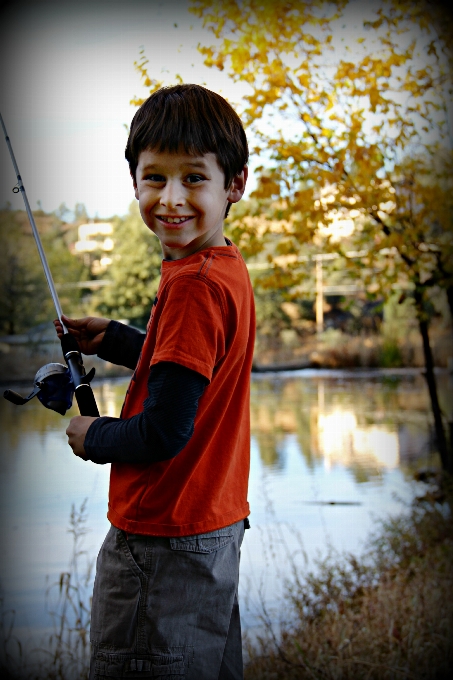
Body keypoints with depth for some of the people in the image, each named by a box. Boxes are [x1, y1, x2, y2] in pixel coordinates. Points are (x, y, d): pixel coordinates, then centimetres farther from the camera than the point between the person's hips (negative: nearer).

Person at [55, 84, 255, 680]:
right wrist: (112, 339, 16)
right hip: (216, 524, 10)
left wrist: (93, 438, -6)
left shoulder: (194, 286, -23)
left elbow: (166, 431, -24)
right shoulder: (227, 269, 6)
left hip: (163, 541, -9)